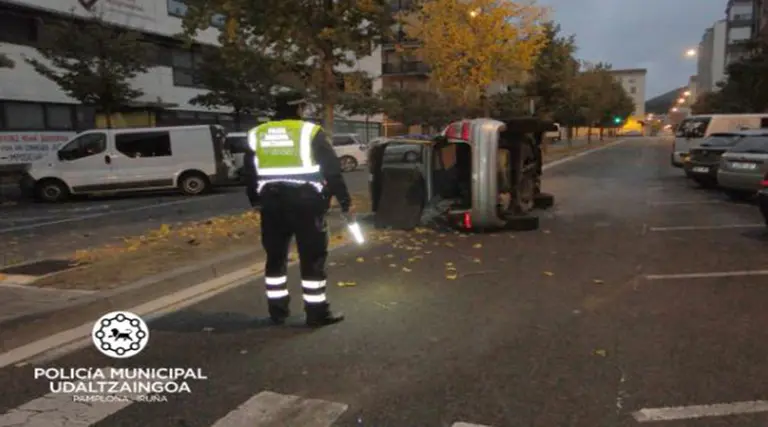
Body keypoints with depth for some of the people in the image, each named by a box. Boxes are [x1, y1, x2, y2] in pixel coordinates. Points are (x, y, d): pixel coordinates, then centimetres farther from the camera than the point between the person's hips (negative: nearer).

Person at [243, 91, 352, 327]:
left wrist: (256, 201, 28)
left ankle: (278, 310, 22)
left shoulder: (256, 134, 8)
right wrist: (345, 202, 1)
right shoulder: (310, 132, -5)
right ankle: (317, 312, 8)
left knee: (275, 258, 15)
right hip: (306, 204, -4)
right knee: (312, 259, 4)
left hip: (272, 205, 5)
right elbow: (332, 170, -6)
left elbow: (249, 174, 15)